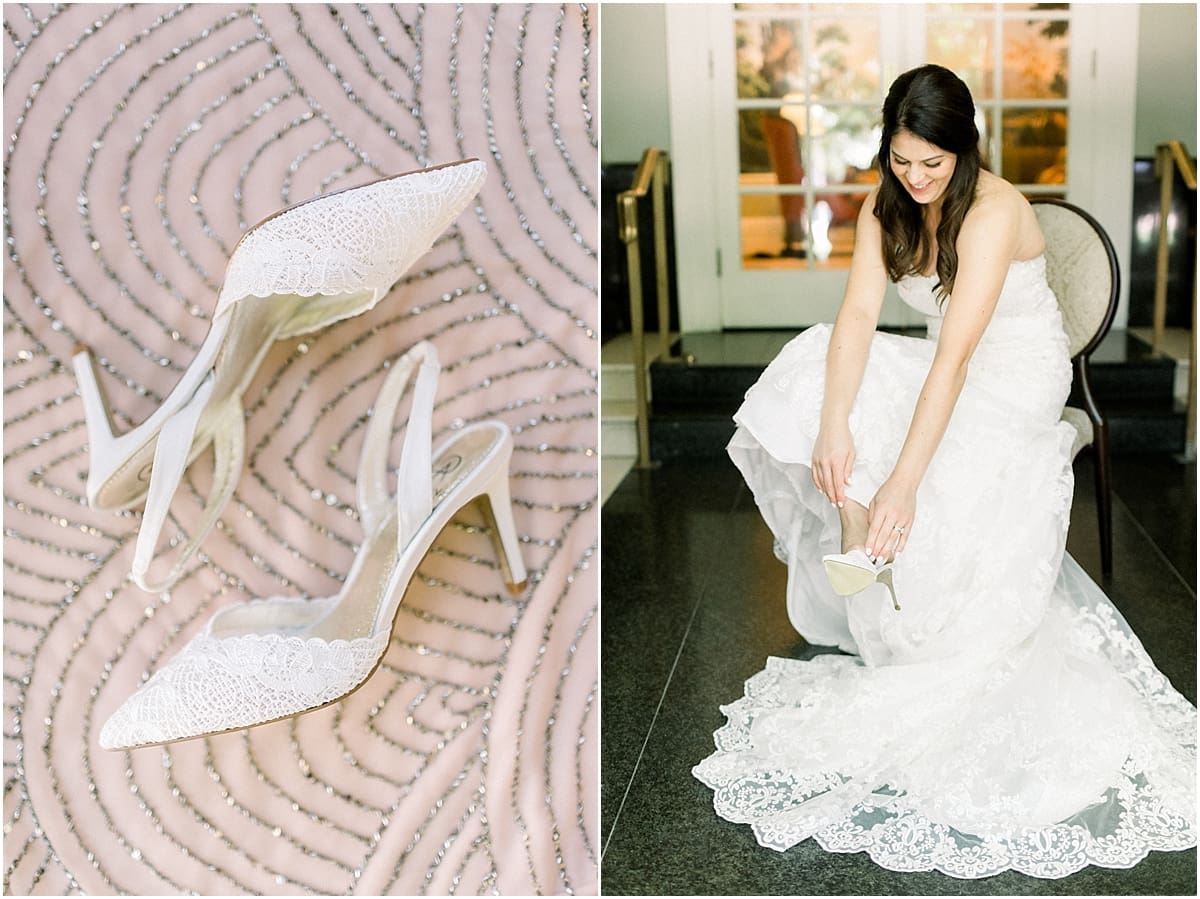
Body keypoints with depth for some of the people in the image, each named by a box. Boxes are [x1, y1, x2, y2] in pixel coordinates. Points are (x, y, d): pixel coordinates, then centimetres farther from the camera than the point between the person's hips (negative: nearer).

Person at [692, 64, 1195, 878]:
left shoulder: (994, 212, -27)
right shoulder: (886, 209, -5)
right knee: (816, 375, -18)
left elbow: (955, 354, -35)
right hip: (948, 366, 6)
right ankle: (861, 553, -15)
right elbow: (858, 318, -16)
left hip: (1019, 374, -6)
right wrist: (832, 427, -32)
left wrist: (902, 479, -41)